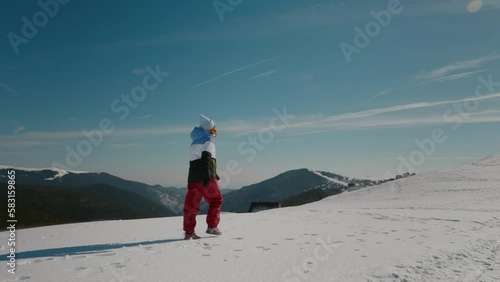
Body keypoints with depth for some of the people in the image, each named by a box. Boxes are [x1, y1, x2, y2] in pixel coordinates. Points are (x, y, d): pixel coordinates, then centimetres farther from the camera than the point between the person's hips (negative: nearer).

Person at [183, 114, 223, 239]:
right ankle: (212, 226, 6)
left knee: (191, 203, 5)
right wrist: (208, 176, -23)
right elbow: (206, 158, -16)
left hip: (193, 176, 7)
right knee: (216, 200, 9)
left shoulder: (196, 140, 24)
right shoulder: (208, 140, -3)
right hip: (205, 176, -7)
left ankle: (189, 232, 5)